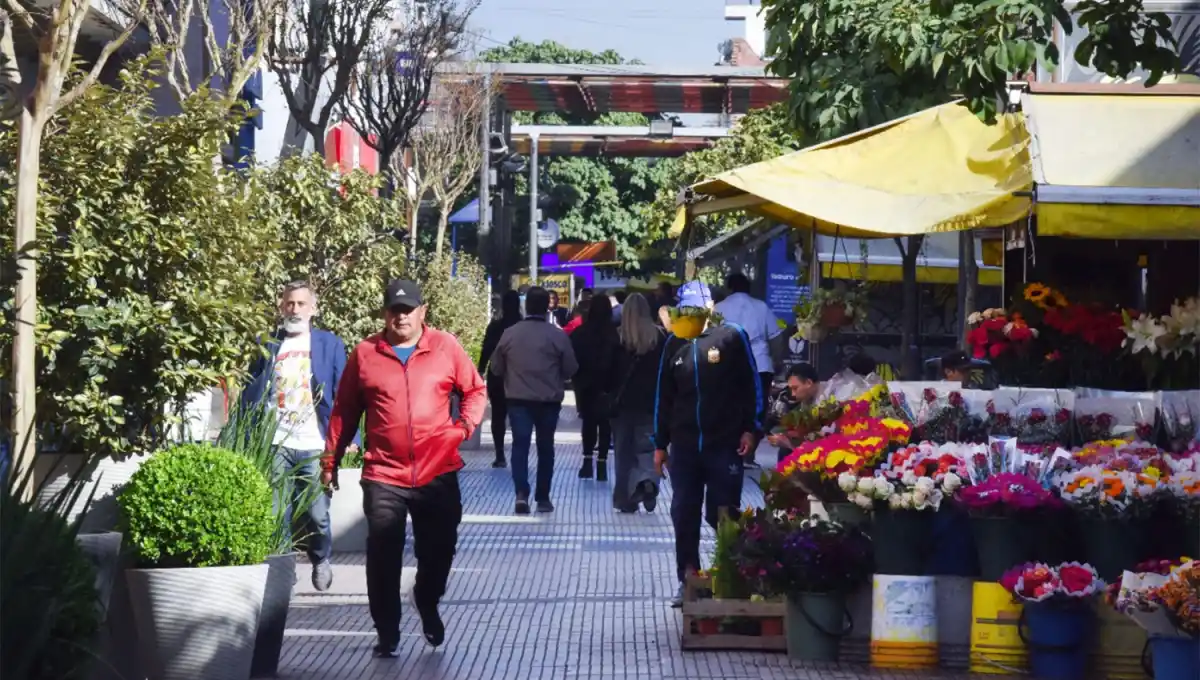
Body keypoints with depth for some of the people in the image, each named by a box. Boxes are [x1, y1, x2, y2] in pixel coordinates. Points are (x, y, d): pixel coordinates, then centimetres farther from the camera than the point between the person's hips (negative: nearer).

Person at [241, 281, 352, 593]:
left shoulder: (330, 344, 7)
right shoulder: (266, 345, 9)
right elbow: (250, 394, 9)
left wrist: (347, 437, -7)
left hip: (316, 445, -1)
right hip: (275, 445, 1)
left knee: (317, 513, 0)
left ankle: (321, 561, 25)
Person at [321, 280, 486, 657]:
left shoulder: (446, 347, 0)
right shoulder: (365, 353, 0)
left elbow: (476, 390, 10)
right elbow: (344, 411, 6)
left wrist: (464, 426, -8)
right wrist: (331, 460, 7)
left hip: (438, 473, 1)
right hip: (383, 475, 0)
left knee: (439, 550, 9)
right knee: (383, 558, -1)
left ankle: (427, 603, 40)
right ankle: (387, 633, 14)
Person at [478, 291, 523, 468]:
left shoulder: (494, 327, -4)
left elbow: (486, 351, -5)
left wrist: (481, 372, 1)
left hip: (497, 377, -1)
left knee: (498, 416, 5)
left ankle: (500, 455, -1)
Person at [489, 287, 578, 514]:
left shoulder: (509, 334, -3)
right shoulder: (558, 335, -8)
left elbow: (496, 368, 5)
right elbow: (570, 369, -1)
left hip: (518, 399, 0)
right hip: (549, 400, 0)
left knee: (520, 444, -2)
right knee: (545, 447, 12)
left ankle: (521, 492, -21)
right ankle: (543, 498, 18)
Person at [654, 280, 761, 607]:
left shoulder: (732, 337, -3)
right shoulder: (675, 344, 9)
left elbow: (751, 386, -1)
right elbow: (664, 396, 14)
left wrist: (750, 429, -8)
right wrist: (660, 444, 12)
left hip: (725, 444, -4)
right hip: (684, 445, 4)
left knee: (723, 515, -1)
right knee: (684, 515, 6)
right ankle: (688, 580, 15)